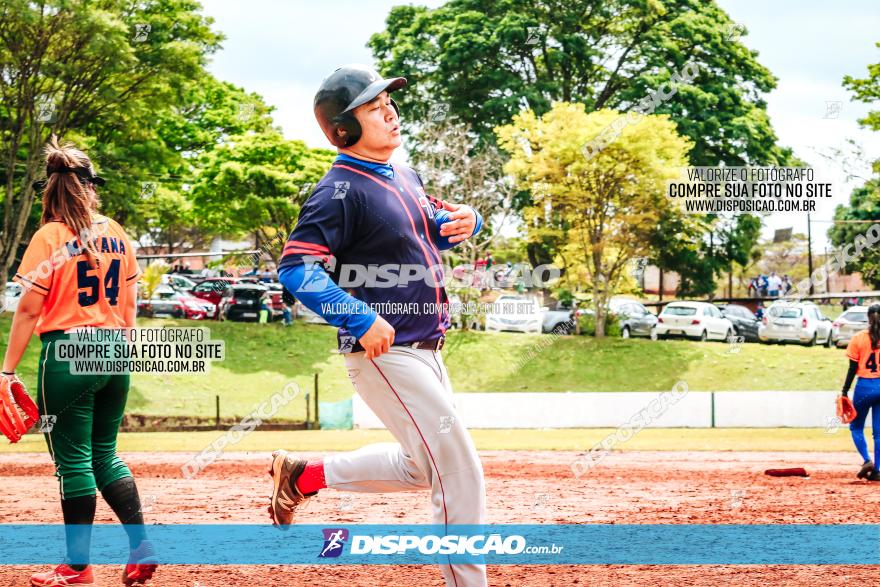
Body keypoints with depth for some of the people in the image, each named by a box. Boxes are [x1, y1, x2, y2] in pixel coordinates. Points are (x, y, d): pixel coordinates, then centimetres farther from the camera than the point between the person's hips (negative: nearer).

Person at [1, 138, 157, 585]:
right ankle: (141, 546, 7)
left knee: (73, 460, 2)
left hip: (66, 352, -5)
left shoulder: (49, 237, -8)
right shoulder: (117, 235, 7)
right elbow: (129, 306, 12)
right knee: (104, 454, 16)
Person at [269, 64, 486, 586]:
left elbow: (437, 224, 24)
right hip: (386, 354, -9)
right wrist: (362, 319, -32)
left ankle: (302, 476, 33)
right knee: (459, 469, -8)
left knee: (423, 465, 22)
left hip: (426, 353, 9)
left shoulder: (404, 177, 11)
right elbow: (297, 268, -25)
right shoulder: (342, 191, -16)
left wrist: (465, 220, 0)